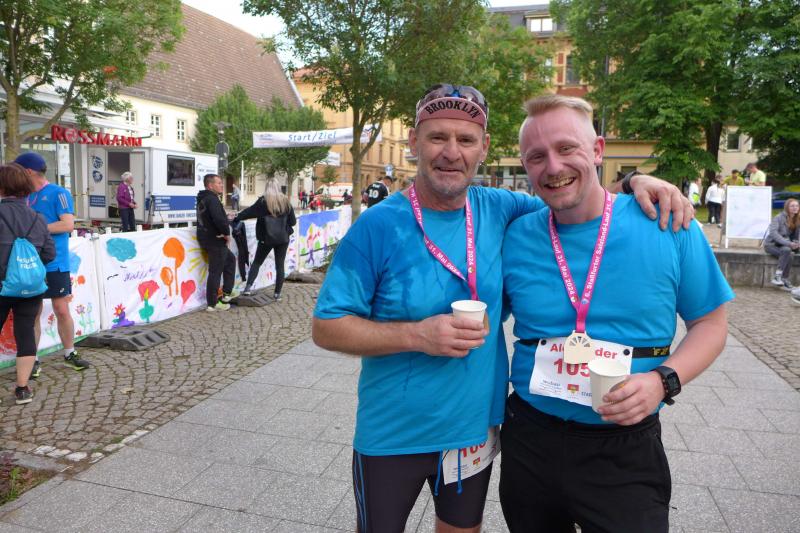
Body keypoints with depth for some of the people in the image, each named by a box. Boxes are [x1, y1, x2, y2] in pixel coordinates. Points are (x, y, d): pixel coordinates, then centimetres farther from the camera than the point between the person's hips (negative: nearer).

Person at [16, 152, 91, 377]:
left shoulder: (58, 193, -5)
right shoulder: (26, 196, 12)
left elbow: (68, 224, -15)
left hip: (54, 263, -4)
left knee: (62, 310, 3)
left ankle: (69, 354, 19)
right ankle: (33, 360, 16)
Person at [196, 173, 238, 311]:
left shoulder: (203, 198, 14)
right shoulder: (212, 199, -20)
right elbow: (219, 219, -33)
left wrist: (223, 232, 4)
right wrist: (227, 233, -16)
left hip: (207, 238, 11)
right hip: (215, 240, -11)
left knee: (230, 259, 25)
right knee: (215, 271, -2)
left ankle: (227, 292, 27)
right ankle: (212, 303, 6)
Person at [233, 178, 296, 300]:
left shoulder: (263, 201, -7)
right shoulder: (285, 201, 1)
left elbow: (249, 212, -2)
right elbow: (293, 221, 5)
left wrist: (236, 219, 11)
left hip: (267, 237, -1)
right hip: (283, 238, 2)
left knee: (257, 262, 13)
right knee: (280, 265, 7)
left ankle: (248, 287, 0)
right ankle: (277, 293, 8)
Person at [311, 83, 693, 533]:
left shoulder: (499, 210, -6)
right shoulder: (379, 225, -17)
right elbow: (326, 327, -15)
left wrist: (636, 183, -10)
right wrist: (417, 335, -27)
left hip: (476, 428, 4)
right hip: (392, 437, -3)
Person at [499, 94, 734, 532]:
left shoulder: (668, 228, -8)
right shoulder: (515, 238, -4)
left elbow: (710, 323, 1)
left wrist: (664, 380, -17)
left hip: (626, 451, -2)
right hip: (529, 442, 3)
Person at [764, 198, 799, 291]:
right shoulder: (779, 218, -11)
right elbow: (773, 233, -23)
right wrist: (788, 243, -30)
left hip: (784, 246, 5)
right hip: (771, 244, -5)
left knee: (791, 254, -27)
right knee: (787, 251, -33)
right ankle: (777, 276, -27)